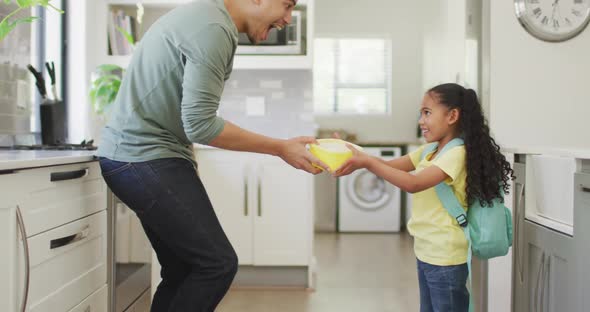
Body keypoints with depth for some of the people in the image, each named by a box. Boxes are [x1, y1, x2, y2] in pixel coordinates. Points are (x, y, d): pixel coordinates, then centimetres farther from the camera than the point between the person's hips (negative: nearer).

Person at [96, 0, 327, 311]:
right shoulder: (213, 29, -18)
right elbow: (200, 125, -21)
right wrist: (281, 148, -14)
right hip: (145, 159, -10)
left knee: (183, 272, 12)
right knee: (217, 263, -8)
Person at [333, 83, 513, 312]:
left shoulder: (457, 154, -19)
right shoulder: (428, 151, 9)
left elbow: (413, 184, -29)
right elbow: (391, 166, 3)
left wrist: (367, 161, -31)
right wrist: (354, 155, -12)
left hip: (445, 257, -9)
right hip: (425, 252, 9)